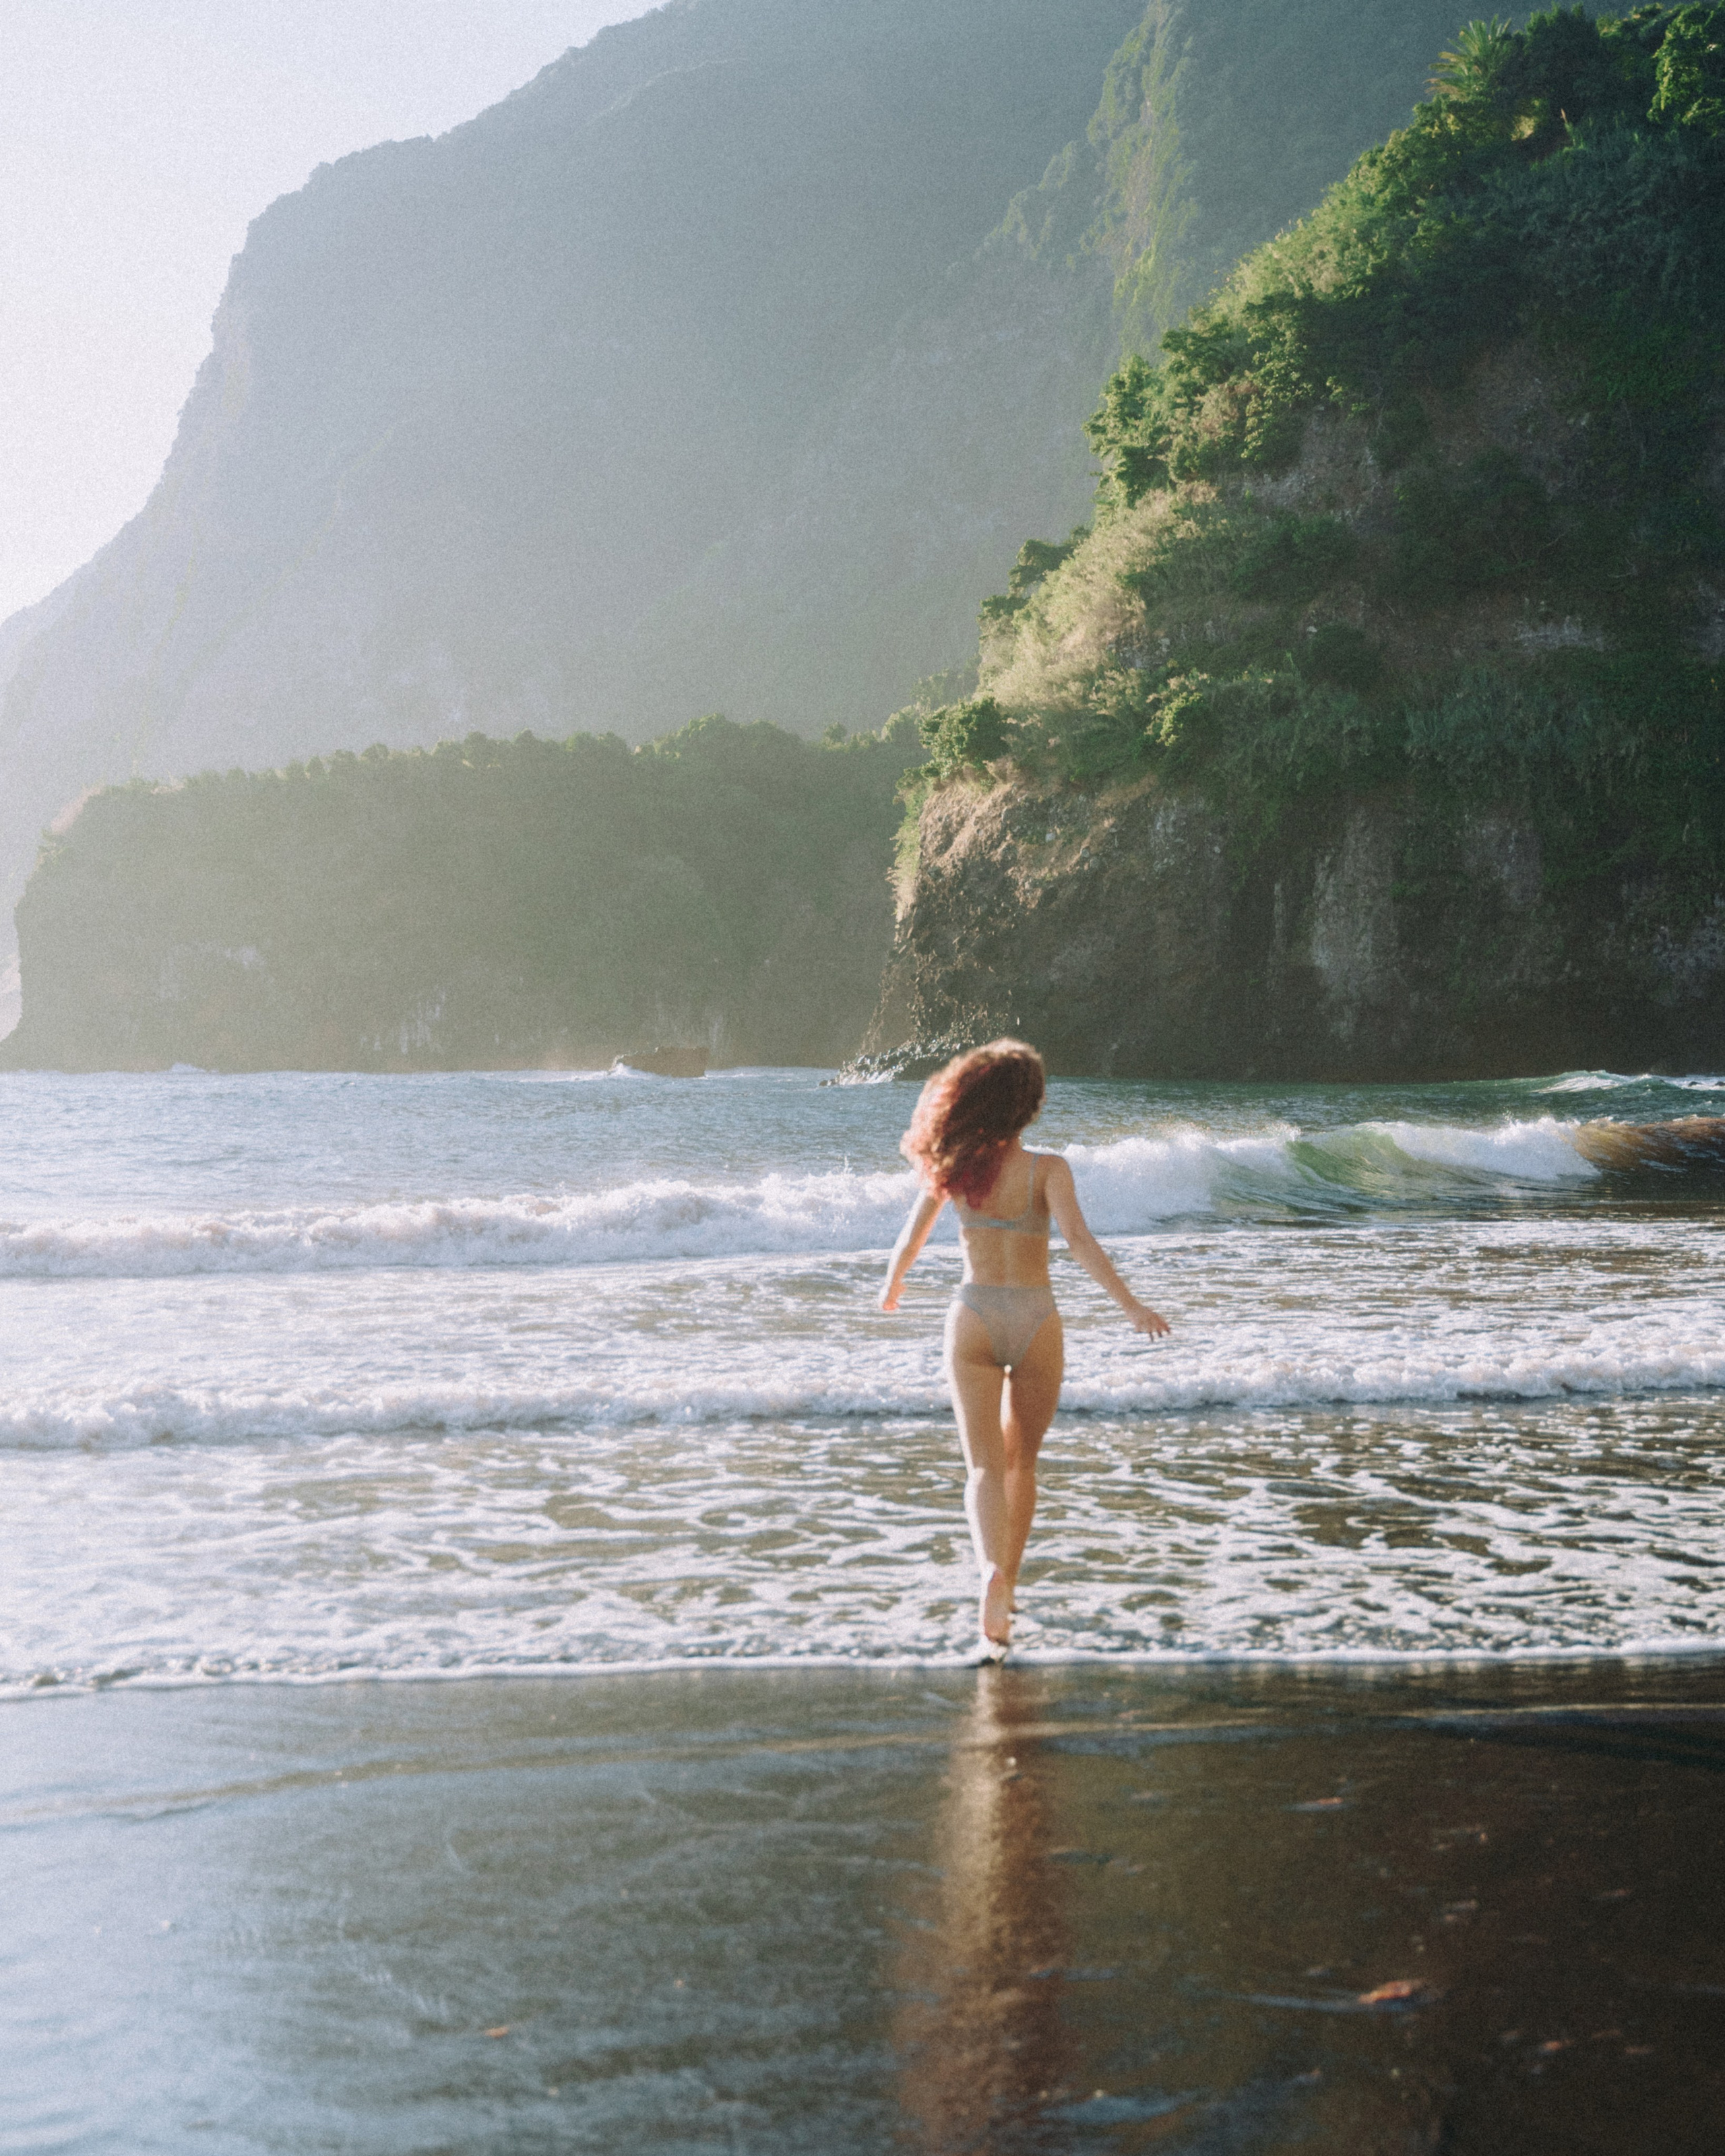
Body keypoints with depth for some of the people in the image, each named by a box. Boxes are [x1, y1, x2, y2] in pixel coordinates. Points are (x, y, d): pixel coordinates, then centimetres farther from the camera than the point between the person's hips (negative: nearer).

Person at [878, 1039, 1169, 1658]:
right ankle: (1005, 1589, 27)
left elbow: (912, 1238, 9)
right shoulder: (1048, 1169, -8)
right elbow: (1078, 1240, -20)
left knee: (985, 1466, -3)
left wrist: (892, 1285, 28)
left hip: (973, 1316, 0)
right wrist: (1131, 1305, -17)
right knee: (1021, 1462, 19)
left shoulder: (954, 1165, -1)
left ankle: (993, 1573, -29)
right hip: (1035, 1319, 0)